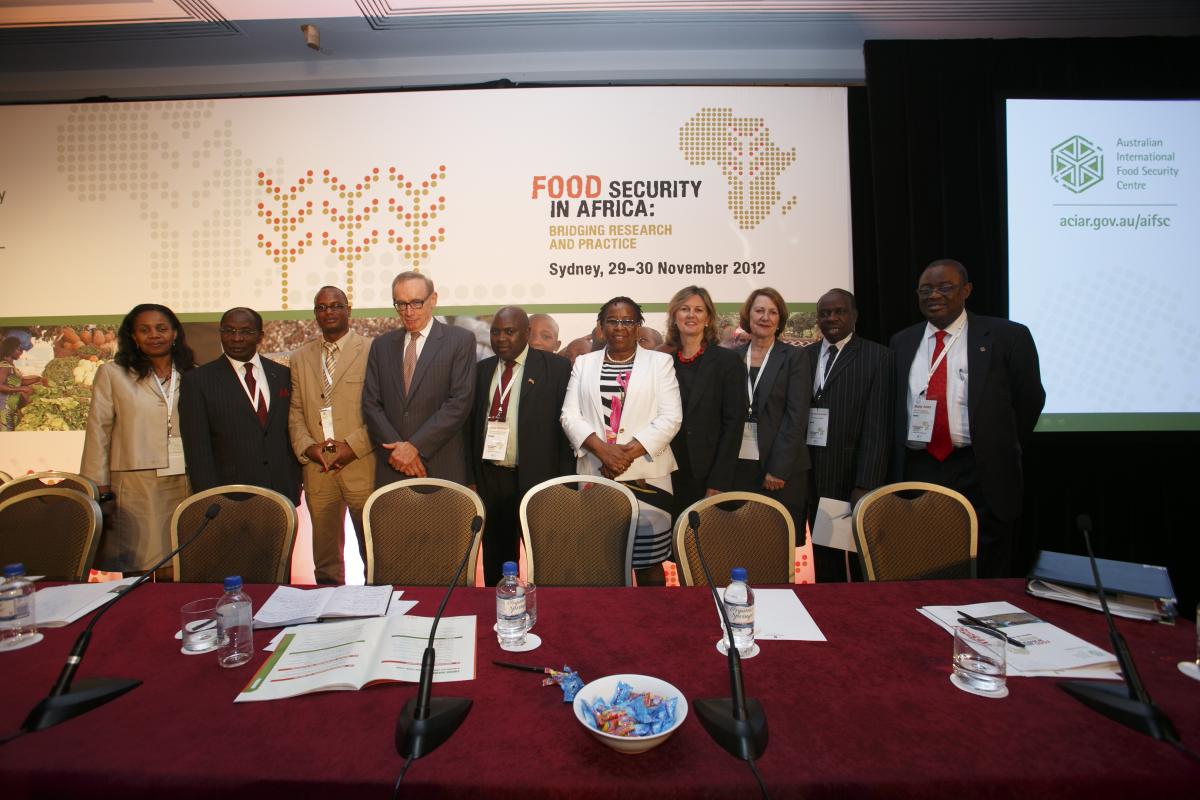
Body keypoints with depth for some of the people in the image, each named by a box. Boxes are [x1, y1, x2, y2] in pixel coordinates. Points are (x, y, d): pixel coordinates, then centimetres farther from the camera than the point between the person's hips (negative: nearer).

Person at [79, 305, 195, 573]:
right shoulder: (112, 374, 5)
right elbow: (98, 434, 3)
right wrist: (100, 492, 0)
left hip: (187, 487, 2)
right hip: (135, 488, -1)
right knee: (138, 568, 0)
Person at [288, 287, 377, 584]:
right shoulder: (300, 358, 14)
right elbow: (295, 411, 12)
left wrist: (353, 445, -14)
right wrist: (307, 446, -4)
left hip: (362, 467, -4)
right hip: (317, 470, 4)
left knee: (373, 551, 5)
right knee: (325, 552, 15)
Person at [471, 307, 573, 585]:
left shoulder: (556, 368, -4)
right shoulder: (482, 369, 11)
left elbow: (566, 426, -6)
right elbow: (473, 423, 12)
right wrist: (471, 475, 4)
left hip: (536, 479, -4)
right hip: (489, 479, 5)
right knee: (495, 558, 16)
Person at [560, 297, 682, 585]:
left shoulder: (660, 361, 6)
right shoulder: (584, 363, 12)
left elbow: (671, 417, -3)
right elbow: (569, 415, 4)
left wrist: (630, 451, -13)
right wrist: (602, 449, -12)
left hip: (645, 475, -1)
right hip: (595, 474, 2)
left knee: (649, 559, 4)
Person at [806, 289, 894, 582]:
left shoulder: (878, 357, -4)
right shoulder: (804, 357, 9)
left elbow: (877, 427, -10)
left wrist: (866, 485, -16)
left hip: (855, 480, -4)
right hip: (815, 481, 4)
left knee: (863, 565, 11)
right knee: (824, 563, 15)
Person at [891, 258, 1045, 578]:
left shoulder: (1007, 336, -1)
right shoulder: (901, 342, 10)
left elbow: (1029, 400, 6)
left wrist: (999, 451, 11)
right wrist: (899, 464, 11)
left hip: (980, 477, -2)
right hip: (914, 474, 3)